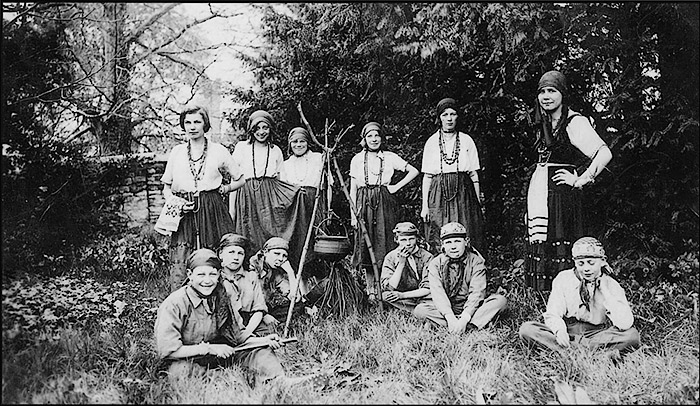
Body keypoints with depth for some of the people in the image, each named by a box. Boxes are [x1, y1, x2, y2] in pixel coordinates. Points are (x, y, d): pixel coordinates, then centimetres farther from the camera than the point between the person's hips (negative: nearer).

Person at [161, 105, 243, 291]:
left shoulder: (218, 150, 7)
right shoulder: (176, 152, 12)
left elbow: (242, 179, 14)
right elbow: (166, 187, 17)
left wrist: (223, 189, 3)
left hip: (212, 212, -1)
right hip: (184, 213, 2)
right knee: (179, 267, -7)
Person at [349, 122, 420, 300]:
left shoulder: (390, 157, 6)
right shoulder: (357, 159, 8)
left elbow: (414, 171, 10)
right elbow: (353, 189, 7)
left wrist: (397, 187, 1)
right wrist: (353, 214, 0)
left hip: (384, 203, -1)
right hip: (364, 204, 1)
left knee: (384, 243, -4)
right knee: (366, 245, 0)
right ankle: (370, 290, 8)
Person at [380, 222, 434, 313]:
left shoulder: (427, 257, -4)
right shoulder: (390, 258, -2)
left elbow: (429, 289, -8)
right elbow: (389, 288, -12)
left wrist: (403, 295, -18)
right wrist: (401, 262, -19)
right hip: (402, 302, 1)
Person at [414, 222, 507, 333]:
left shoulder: (476, 261, -2)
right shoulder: (435, 263, -2)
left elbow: (476, 292, -14)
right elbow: (438, 293, -15)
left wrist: (464, 318, -30)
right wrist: (450, 318, -31)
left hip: (469, 309, 0)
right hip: (445, 310, 0)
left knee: (500, 300, -21)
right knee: (419, 310, -27)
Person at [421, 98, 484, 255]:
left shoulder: (467, 141, 8)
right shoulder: (431, 143, 8)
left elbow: (474, 174, 9)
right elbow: (427, 177, 7)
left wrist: (478, 201, 4)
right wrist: (424, 205, 1)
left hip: (463, 194, 0)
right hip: (439, 194, 0)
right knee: (438, 245, -4)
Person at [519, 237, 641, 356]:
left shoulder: (612, 286, -3)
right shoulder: (563, 279, 0)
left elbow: (625, 324, -17)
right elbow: (552, 315, -3)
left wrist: (604, 291, -16)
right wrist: (559, 330, -26)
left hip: (598, 334, 0)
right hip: (567, 332, 1)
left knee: (632, 335, -28)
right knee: (526, 329, -25)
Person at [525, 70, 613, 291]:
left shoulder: (574, 122, -8)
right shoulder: (544, 123, 15)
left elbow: (605, 153, -18)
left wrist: (581, 180, -13)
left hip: (561, 192, -7)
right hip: (538, 192, 8)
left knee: (559, 245, -7)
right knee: (540, 246, 6)